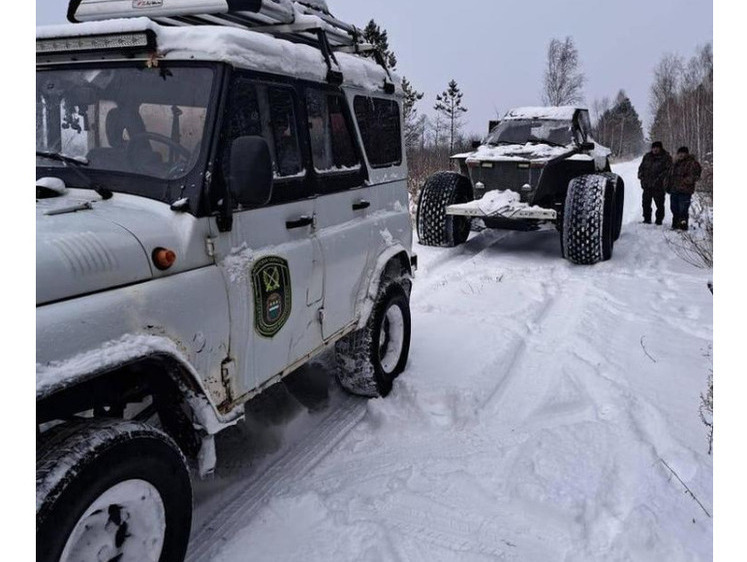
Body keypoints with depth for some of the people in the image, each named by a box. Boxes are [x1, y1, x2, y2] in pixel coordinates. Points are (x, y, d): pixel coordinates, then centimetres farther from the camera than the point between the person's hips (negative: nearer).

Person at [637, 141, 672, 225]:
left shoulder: (666, 158, -2)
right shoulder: (647, 157, 13)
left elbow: (668, 170, -9)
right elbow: (641, 167, 20)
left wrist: (659, 178, -20)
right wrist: (641, 176, 4)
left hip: (658, 186, -4)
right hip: (646, 185, 5)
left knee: (659, 204, 0)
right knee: (646, 203, 9)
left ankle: (659, 220, 9)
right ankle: (647, 219, 20)